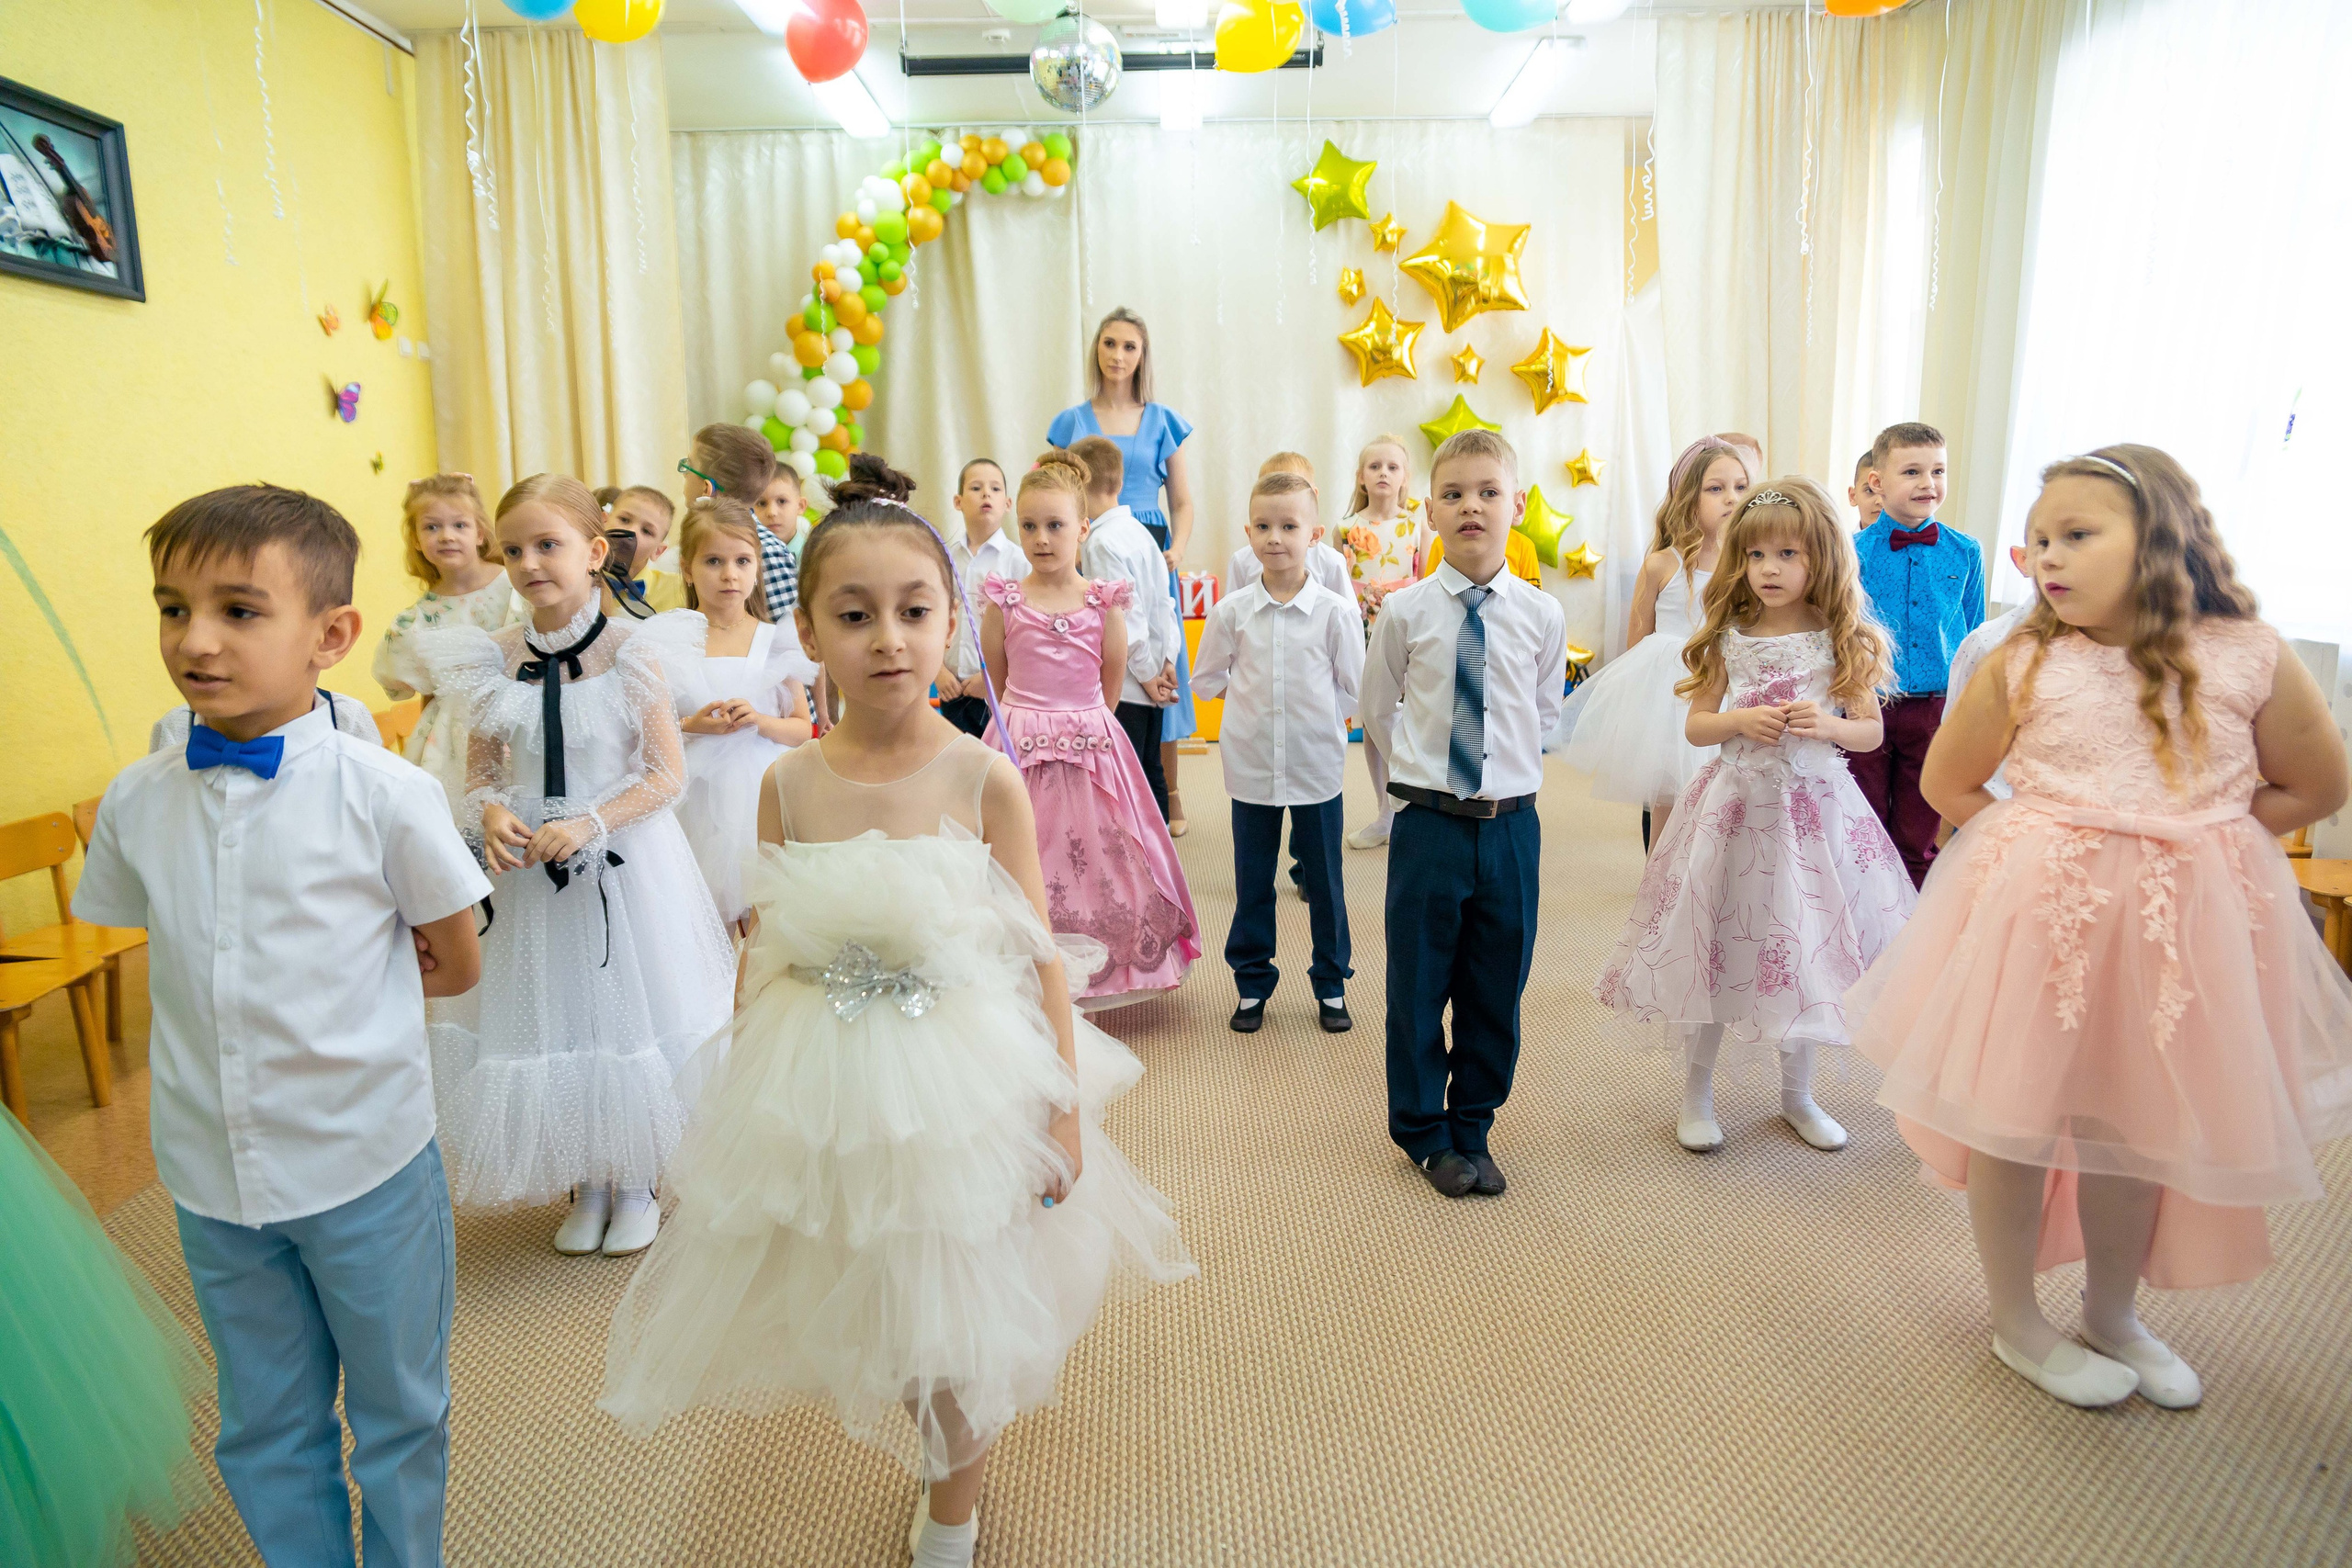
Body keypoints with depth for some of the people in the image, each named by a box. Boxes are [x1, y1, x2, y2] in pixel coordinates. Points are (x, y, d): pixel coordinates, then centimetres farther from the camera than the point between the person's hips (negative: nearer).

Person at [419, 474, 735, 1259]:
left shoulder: (630, 651, -12)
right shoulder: (498, 655, -1)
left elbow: (667, 774, -12)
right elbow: (481, 764, 8)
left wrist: (589, 823, -21)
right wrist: (491, 811, -12)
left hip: (623, 863, -4)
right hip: (532, 865, 4)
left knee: (626, 1011, 9)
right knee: (553, 1018, 13)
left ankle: (634, 1181, 29)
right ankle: (586, 1183, 33)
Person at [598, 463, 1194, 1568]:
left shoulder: (984, 778, -13)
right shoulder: (789, 783, -5)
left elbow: (1040, 954, -8)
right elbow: (764, 955, 4)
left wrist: (1065, 1110, -6)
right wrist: (740, 1095, 7)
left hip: (962, 1082, -2)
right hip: (822, 1090, 3)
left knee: (964, 1320, 14)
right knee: (865, 1312, 19)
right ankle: (944, 1437, 53)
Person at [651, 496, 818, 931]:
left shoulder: (775, 641, 2)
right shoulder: (668, 641, 0)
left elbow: (803, 729, 6)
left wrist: (760, 721, -13)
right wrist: (691, 725, -15)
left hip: (759, 793, 0)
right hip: (697, 793, 0)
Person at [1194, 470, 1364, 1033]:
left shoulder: (1336, 611, -6)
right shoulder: (1230, 611, -2)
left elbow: (1355, 689, 2)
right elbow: (1206, 680, 9)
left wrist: (1313, 714, -2)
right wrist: (1250, 701, 3)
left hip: (1318, 767, -1)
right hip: (1251, 768, 1)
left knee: (1324, 882, 10)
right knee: (1252, 884, 11)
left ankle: (1330, 986, 27)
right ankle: (1253, 985, 26)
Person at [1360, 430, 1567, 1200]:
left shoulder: (1542, 615, -1)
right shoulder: (1403, 612, -5)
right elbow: (1376, 707, 9)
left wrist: (1507, 770, 12)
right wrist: (1417, 768, 9)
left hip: (1511, 826, 2)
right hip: (1428, 824, -1)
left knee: (1497, 990, 12)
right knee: (1417, 984, 8)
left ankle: (1472, 1128, 30)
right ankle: (1425, 1131, 27)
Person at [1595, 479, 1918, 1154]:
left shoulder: (1841, 641, 0)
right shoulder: (1729, 639, 1)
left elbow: (1872, 731, 4)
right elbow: (1695, 724, 4)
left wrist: (1828, 725, -16)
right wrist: (1741, 721, -15)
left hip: (1814, 808, 0)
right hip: (1735, 804, 0)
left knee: (1806, 952, 8)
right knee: (1714, 947, 4)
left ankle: (1797, 1094, 28)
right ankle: (1696, 1093, 21)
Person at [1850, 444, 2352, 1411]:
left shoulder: (2249, 658, -3)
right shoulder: (2024, 665, -5)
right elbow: (1947, 784, 6)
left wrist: (2185, 841, 0)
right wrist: (2034, 845, -2)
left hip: (2180, 925, 1)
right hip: (2035, 917, -1)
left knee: (2132, 1126, 14)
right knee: (2015, 1115, 7)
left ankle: (2113, 1319, 38)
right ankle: (2016, 1325, 27)